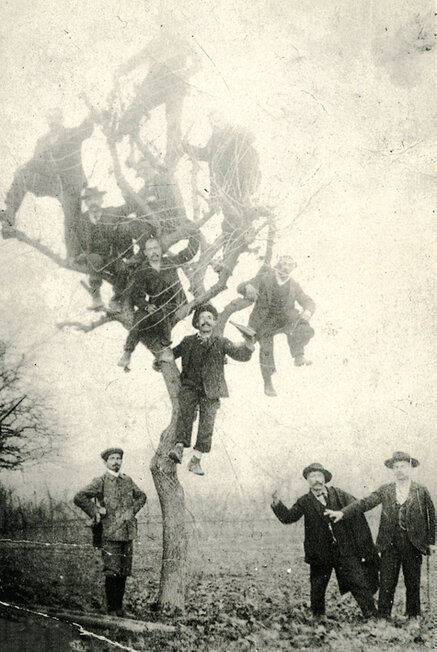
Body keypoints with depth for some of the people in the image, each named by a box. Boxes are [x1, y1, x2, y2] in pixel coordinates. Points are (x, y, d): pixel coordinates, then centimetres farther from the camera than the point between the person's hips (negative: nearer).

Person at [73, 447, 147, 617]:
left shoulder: (128, 481, 12)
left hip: (128, 533, 5)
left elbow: (141, 496, 27)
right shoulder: (100, 482, -4)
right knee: (112, 573, -5)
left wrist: (133, 511, 12)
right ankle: (111, 609, 5)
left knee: (124, 572, 9)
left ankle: (119, 607, 21)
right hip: (110, 534, -5)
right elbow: (79, 497, -10)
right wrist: (95, 513, -10)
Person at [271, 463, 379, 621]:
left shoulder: (338, 494, 5)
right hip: (320, 553, 0)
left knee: (359, 582, -2)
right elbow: (288, 517, -5)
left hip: (345, 550, 0)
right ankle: (318, 617, 27)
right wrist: (277, 504, -20)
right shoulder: (304, 502, 3)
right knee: (317, 587, 9)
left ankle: (372, 615, 7)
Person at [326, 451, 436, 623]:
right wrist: (343, 512, -17)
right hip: (390, 544, 0)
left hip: (413, 544, 0)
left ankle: (413, 616, 23)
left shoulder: (421, 491, 3)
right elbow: (364, 503, -4)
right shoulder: (385, 490, 5)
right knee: (387, 583, 1)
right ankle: (383, 617, 10)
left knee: (413, 582, 8)